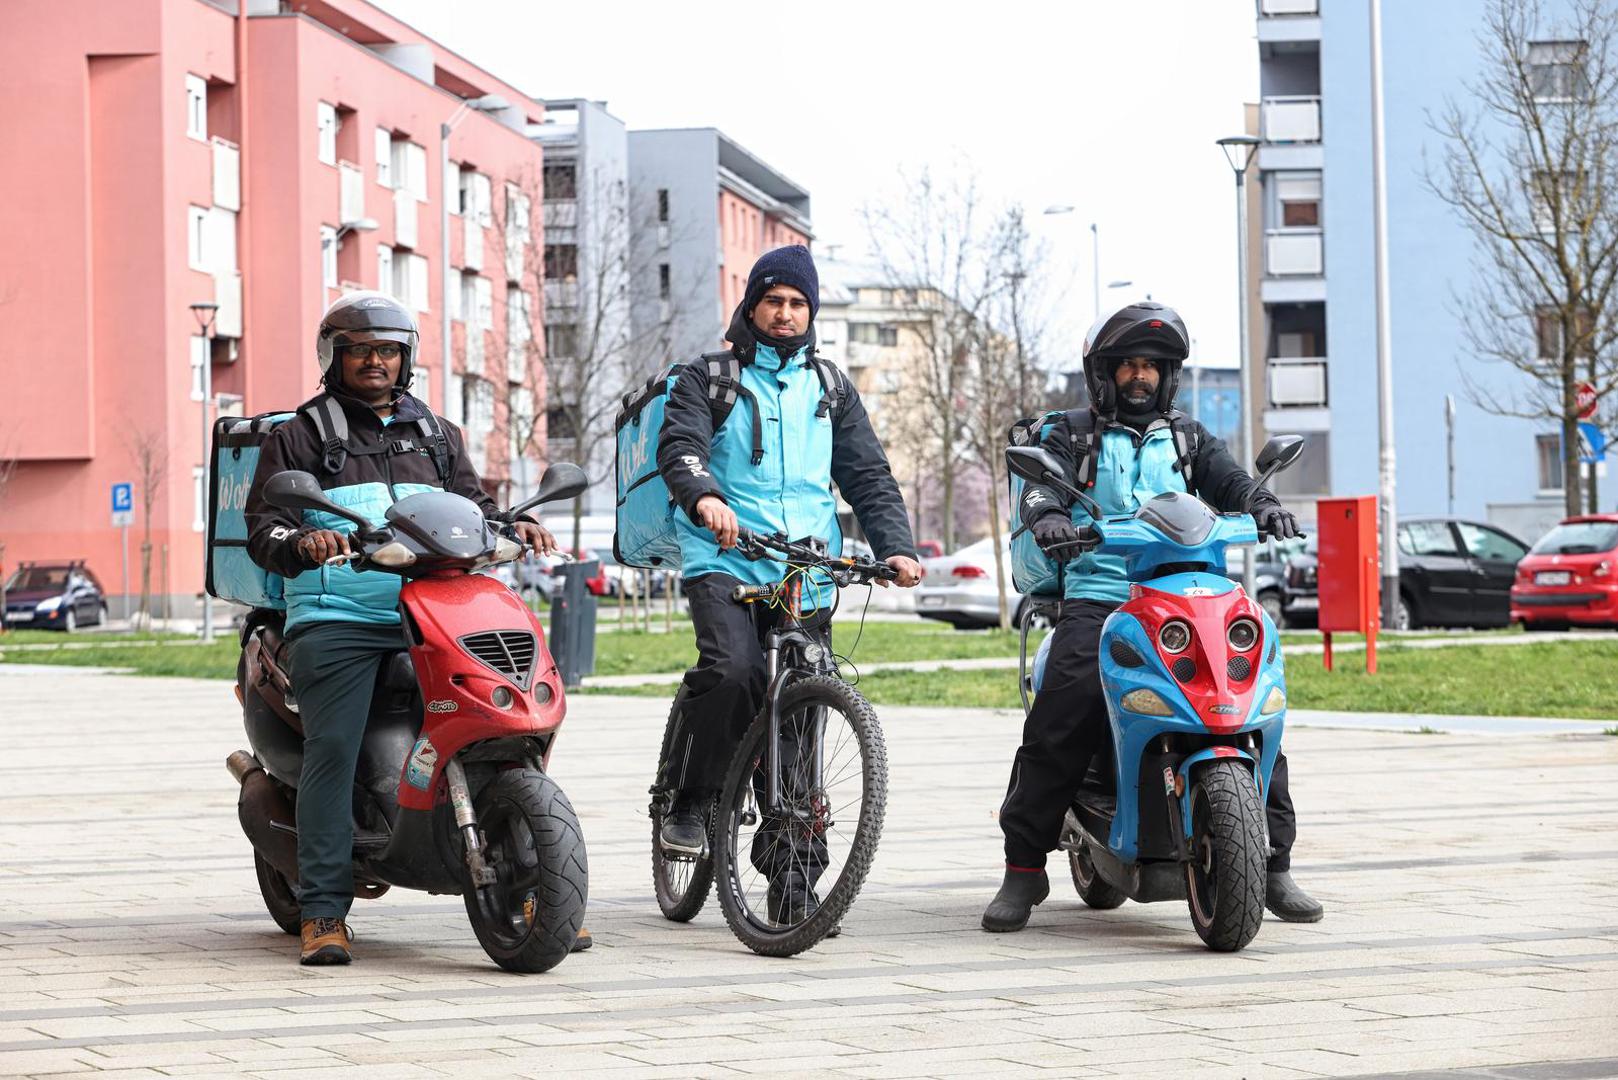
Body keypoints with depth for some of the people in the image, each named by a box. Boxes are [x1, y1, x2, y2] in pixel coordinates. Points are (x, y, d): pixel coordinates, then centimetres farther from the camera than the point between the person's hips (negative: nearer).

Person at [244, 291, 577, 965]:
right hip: (337, 619, -3)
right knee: (332, 748, -20)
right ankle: (323, 912, -18)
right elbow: (262, 527, 3)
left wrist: (513, 526, -3)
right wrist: (302, 542, -21)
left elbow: (471, 505, 21)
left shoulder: (436, 436, 25)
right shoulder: (301, 436, 12)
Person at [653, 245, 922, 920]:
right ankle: (685, 799, -8)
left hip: (807, 576, 3)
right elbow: (681, 446, -9)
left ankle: (791, 877, 5)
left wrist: (894, 546, -1)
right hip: (725, 560, -3)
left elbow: (868, 475, 16)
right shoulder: (709, 377, 9)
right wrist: (704, 497, -32)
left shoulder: (829, 388, 19)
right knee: (732, 670, -29)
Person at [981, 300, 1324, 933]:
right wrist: (1048, 516, -25)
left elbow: (1228, 481, 8)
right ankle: (1023, 868, -16)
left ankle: (1274, 862, -6)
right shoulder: (1072, 439, 17)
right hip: (1096, 596, -2)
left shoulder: (1189, 440, 25)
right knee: (1060, 713, -23)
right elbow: (1040, 484, -1)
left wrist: (1262, 504, -15)